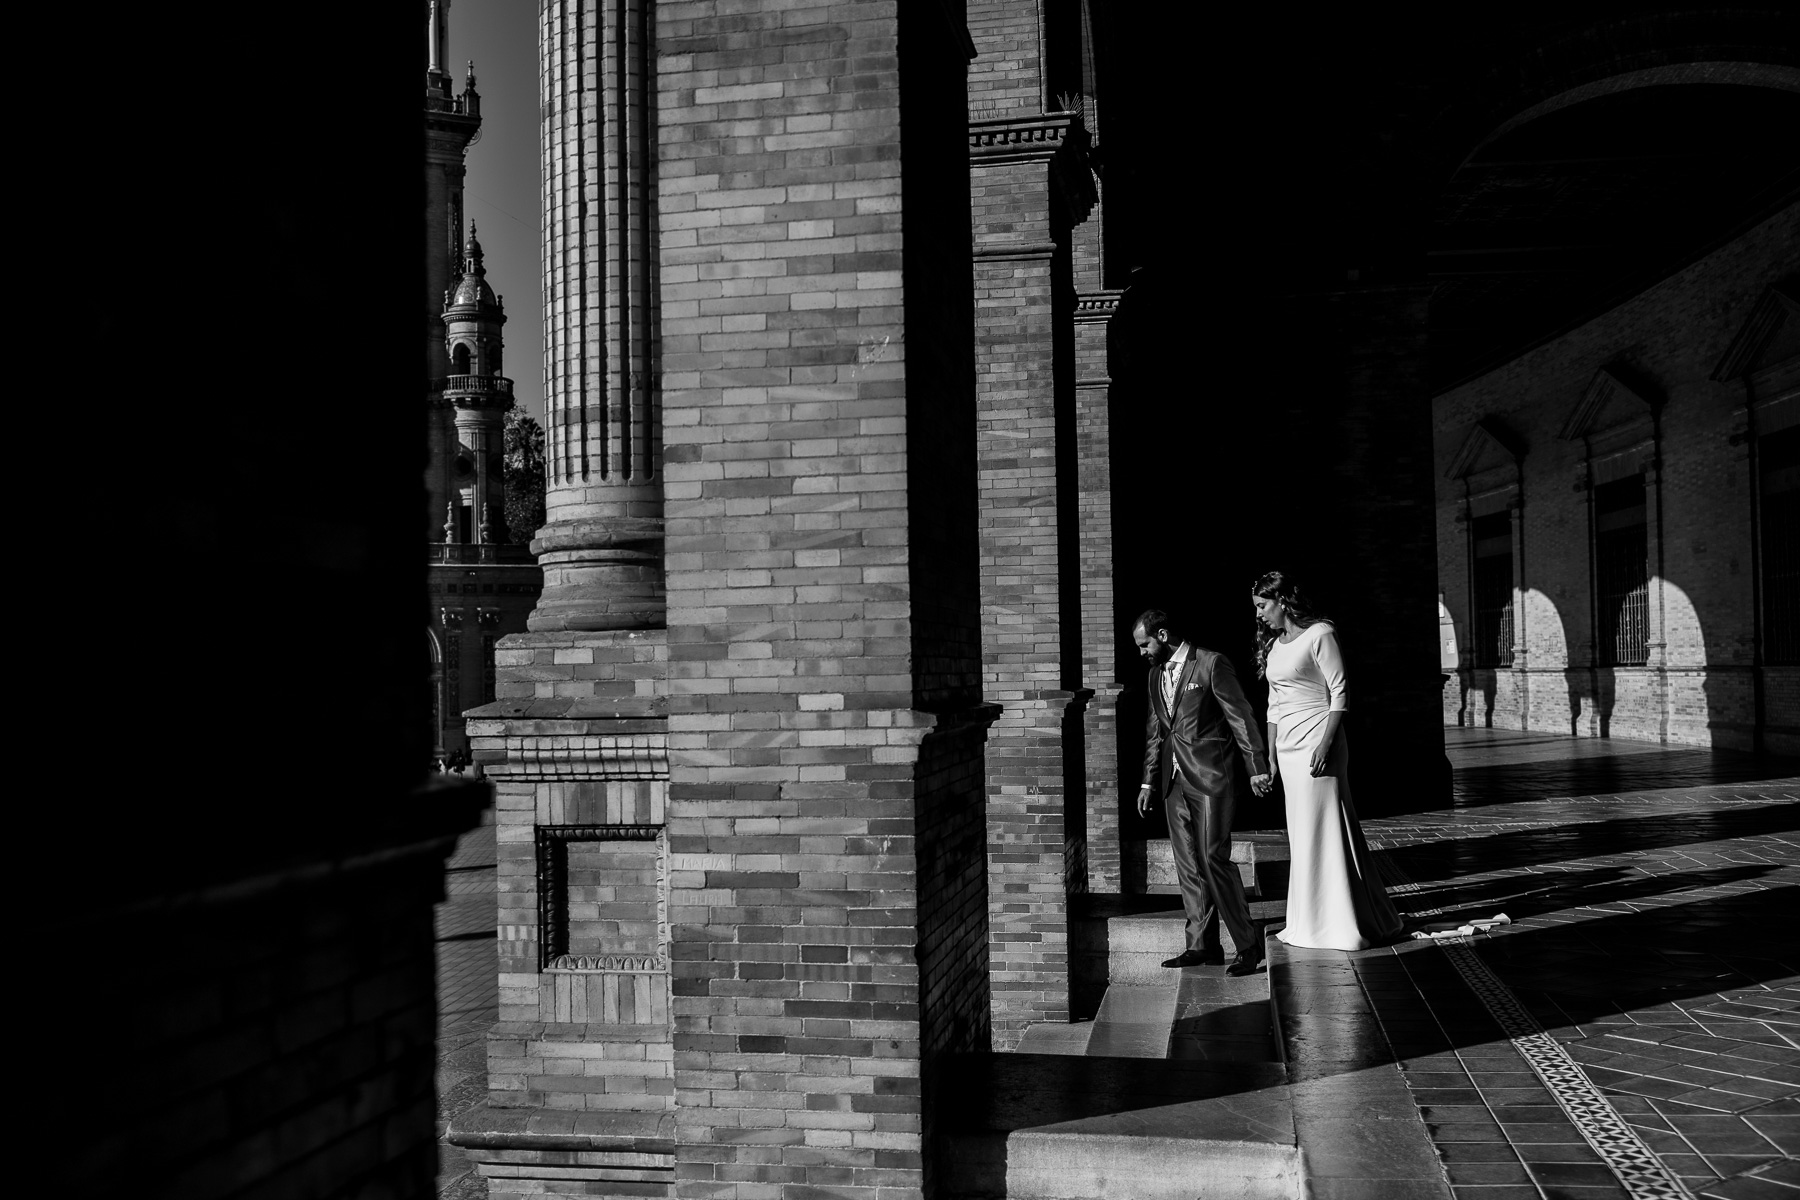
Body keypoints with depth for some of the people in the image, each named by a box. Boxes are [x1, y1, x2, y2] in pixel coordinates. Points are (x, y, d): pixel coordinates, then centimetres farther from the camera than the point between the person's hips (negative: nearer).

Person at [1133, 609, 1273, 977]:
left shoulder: (1211, 664, -7)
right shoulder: (1156, 674, 15)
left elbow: (1240, 716, -8)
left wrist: (1257, 766, -11)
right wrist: (1149, 782, 18)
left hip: (1211, 779, -7)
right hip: (1175, 781, 7)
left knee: (1214, 860, -11)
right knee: (1188, 865, 7)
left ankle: (1248, 943, 0)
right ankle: (1202, 945, 14)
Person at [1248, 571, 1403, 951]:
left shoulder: (1320, 634, -8)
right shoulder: (1273, 644, 14)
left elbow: (1340, 694, -12)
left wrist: (1325, 745, -20)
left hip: (1318, 747, -8)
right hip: (1288, 749, 8)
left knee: (1325, 831, -4)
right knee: (1302, 835, 10)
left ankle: (1345, 923, 4)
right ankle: (1313, 922, 18)